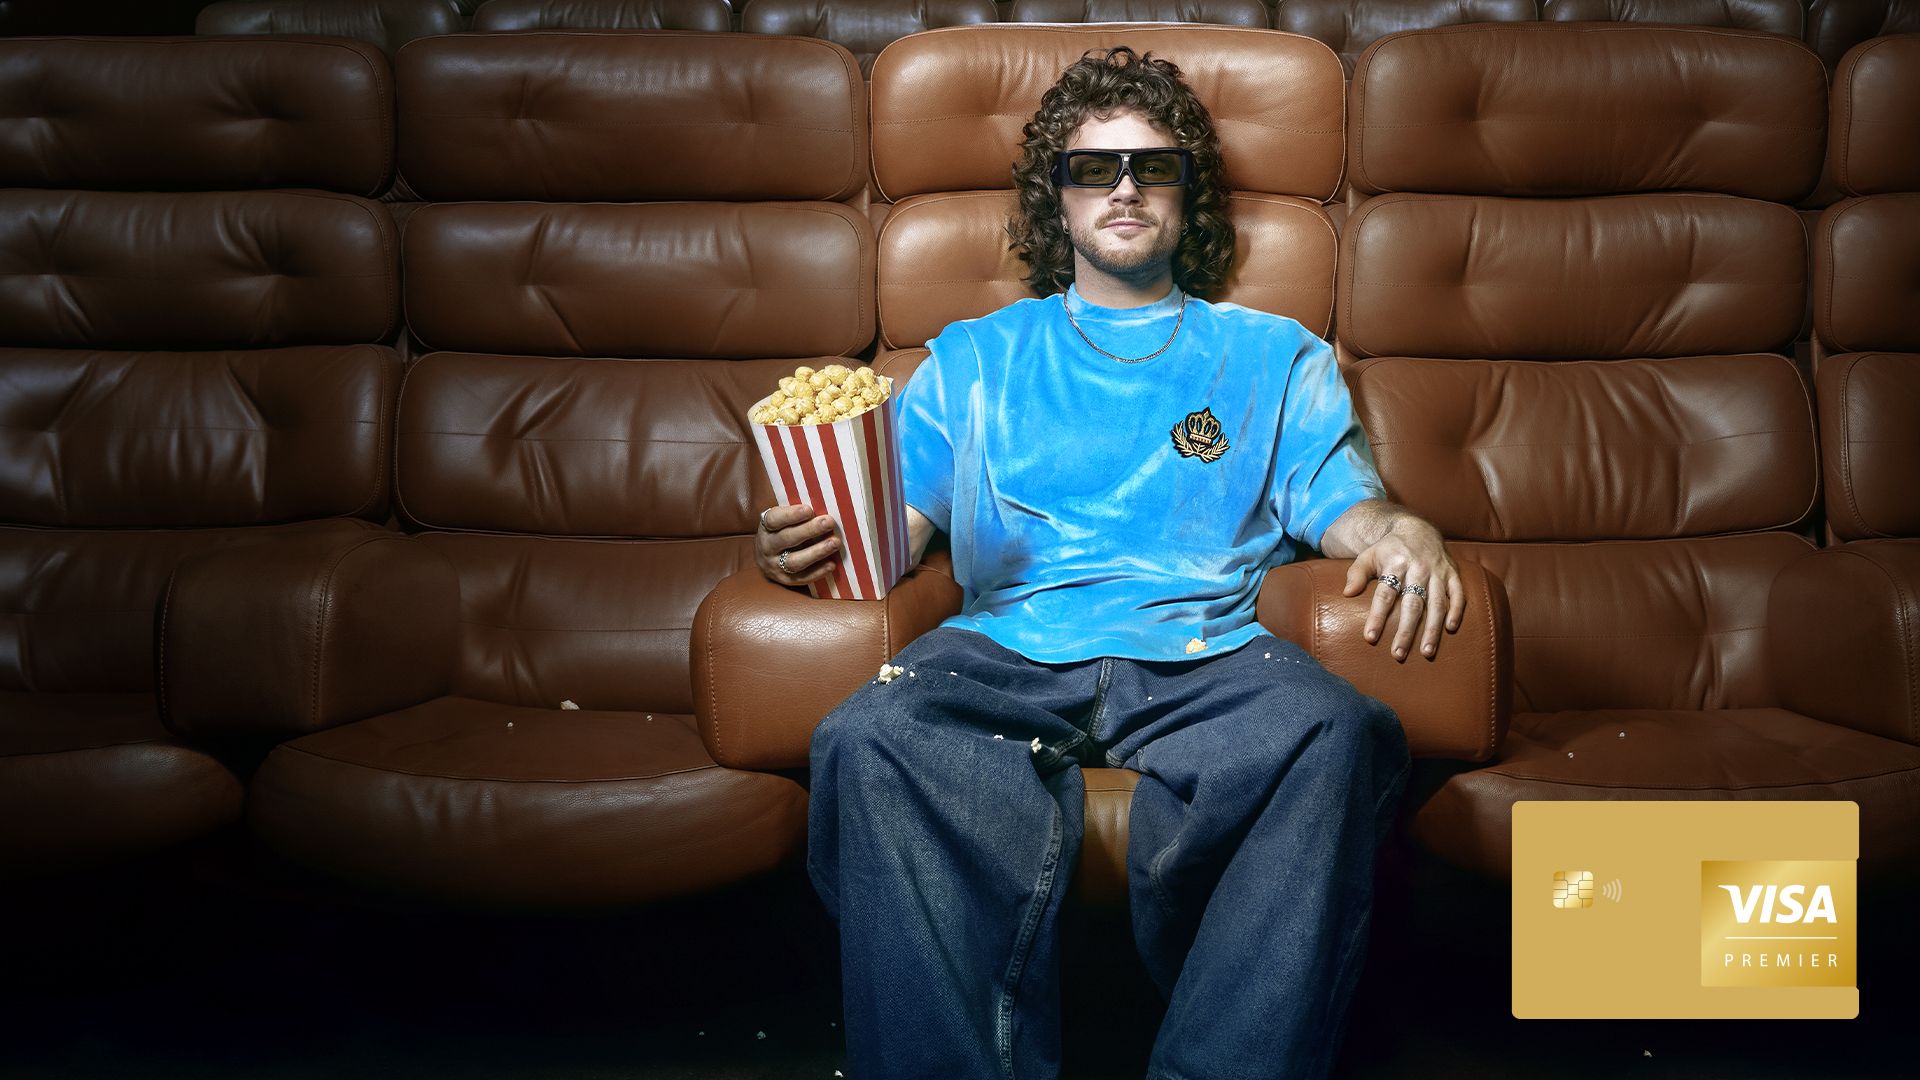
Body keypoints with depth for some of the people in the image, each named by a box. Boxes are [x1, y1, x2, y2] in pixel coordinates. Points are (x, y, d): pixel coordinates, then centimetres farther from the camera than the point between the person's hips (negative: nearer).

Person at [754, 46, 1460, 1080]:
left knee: (1336, 733, -34)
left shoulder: (1274, 356, 25)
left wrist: (1398, 530, -13)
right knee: (867, 741, -34)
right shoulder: (975, 357, 26)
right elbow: (894, 508, 16)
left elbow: (1339, 499, 13)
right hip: (1007, 651, 0)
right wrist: (800, 540, -8)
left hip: (1204, 654, 0)